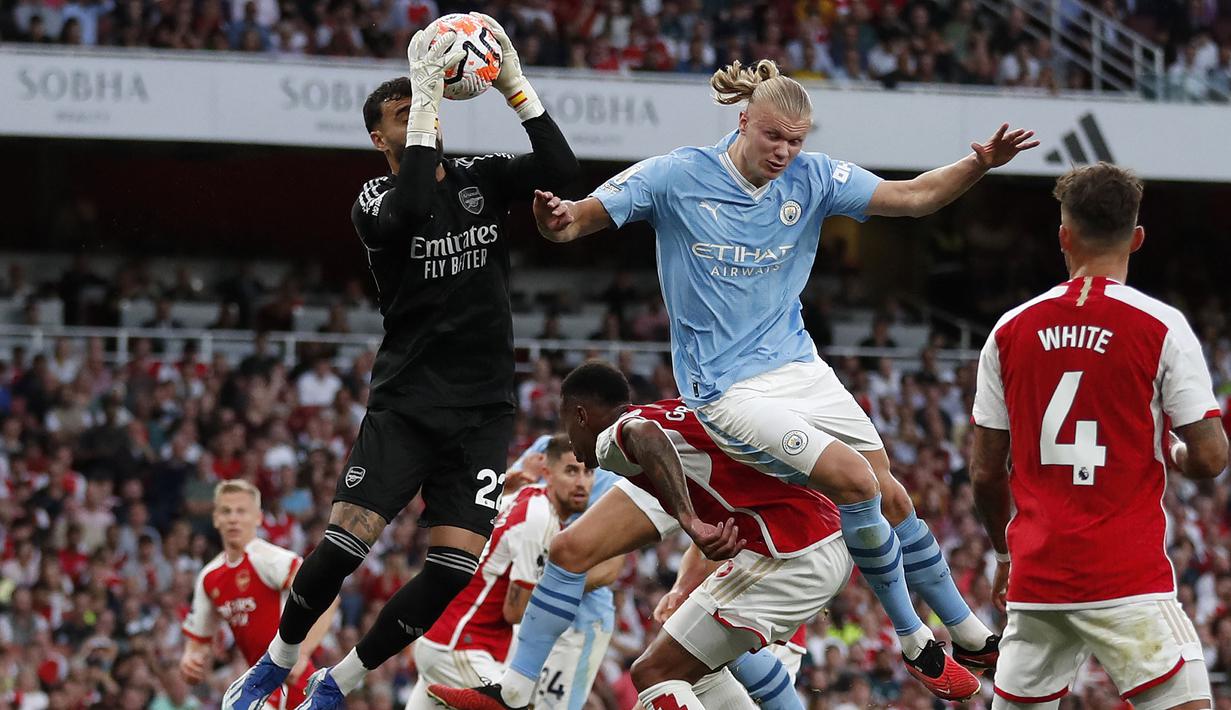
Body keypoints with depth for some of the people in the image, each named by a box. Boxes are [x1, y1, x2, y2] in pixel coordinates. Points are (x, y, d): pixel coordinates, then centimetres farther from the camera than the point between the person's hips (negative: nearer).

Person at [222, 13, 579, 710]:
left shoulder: (482, 179, 9)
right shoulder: (375, 199, -2)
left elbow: (561, 167, -8)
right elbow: (407, 212, -27)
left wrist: (514, 83, -16)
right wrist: (428, 92, -27)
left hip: (483, 411, 3)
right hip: (405, 403, -3)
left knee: (455, 567, -10)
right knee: (346, 542, -17)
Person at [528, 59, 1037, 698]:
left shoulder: (811, 178, -1)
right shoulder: (677, 178, -14)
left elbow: (912, 197, -1)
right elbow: (574, 223, -14)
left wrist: (978, 164, -18)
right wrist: (557, 219, -38)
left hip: (799, 366, 6)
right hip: (727, 387, -6)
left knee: (892, 498, 6)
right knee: (855, 481, -19)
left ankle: (972, 637, 23)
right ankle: (914, 643, -4)